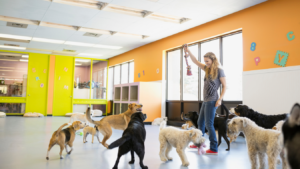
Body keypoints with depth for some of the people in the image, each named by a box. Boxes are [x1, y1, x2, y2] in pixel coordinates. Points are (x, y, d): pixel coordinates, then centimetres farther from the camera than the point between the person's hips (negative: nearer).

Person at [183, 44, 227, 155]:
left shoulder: (219, 71, -6)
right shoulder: (208, 69, 13)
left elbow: (224, 86, -7)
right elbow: (196, 62, 14)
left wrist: (220, 99, -16)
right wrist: (188, 51, 4)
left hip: (212, 101, -8)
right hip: (206, 100, 8)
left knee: (209, 124, -8)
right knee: (200, 122, 15)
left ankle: (214, 149, -1)